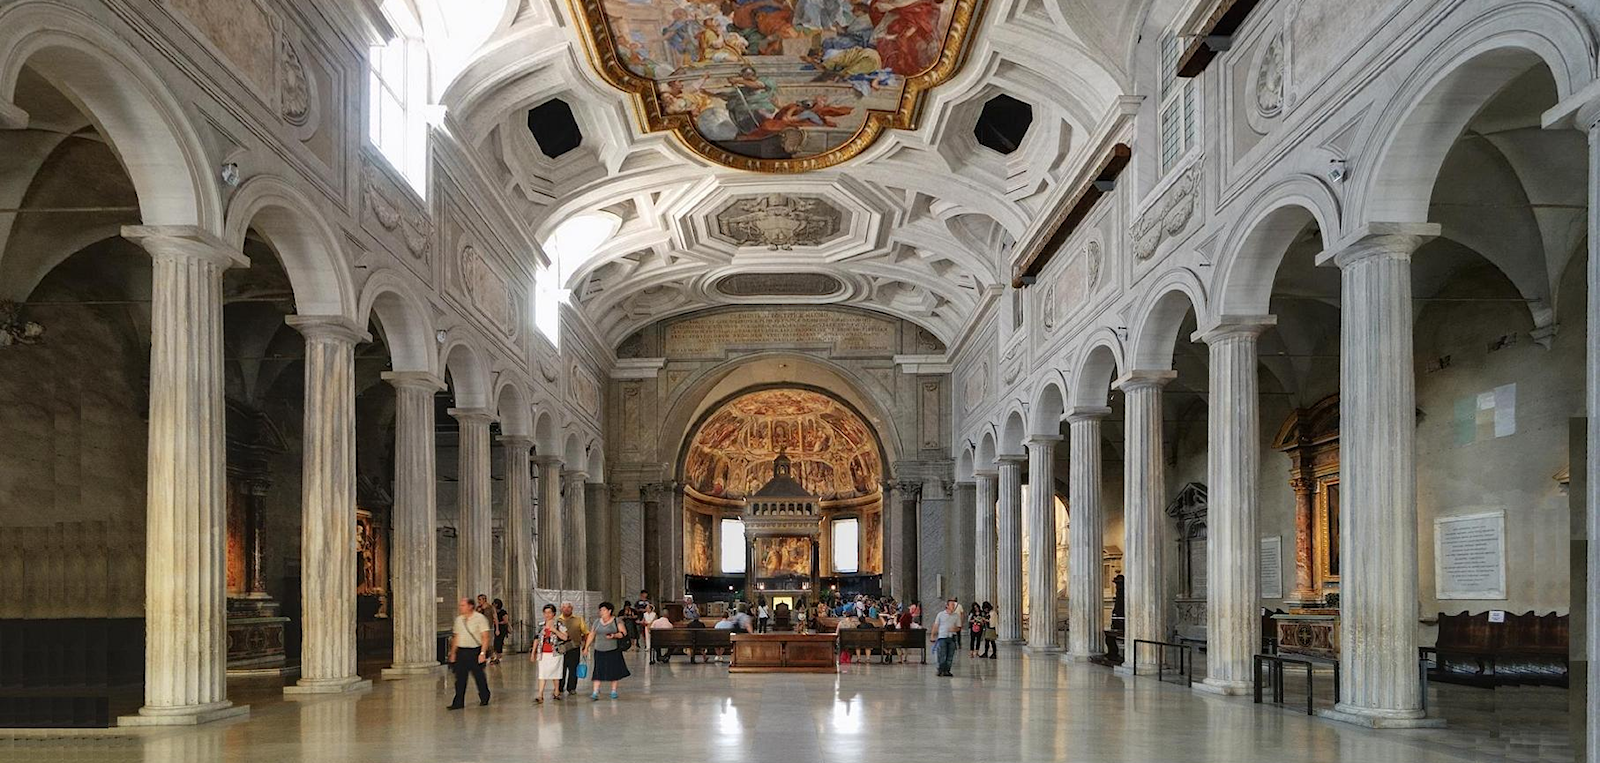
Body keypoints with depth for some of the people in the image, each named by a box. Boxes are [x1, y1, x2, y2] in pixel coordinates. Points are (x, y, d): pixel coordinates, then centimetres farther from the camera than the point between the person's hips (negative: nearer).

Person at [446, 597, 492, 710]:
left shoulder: (480, 618, -7)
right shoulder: (459, 619, 11)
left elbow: (485, 637, -10)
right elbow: (456, 637, 18)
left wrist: (482, 653, -17)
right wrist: (453, 653, 15)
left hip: (475, 651, -5)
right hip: (461, 651, 5)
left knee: (479, 676, 5)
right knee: (460, 678, 1)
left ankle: (484, 698, 23)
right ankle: (458, 702, 4)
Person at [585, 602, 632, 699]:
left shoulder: (616, 621, -1)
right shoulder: (597, 622, 9)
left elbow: (624, 633, -4)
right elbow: (591, 635, 14)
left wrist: (614, 635, -21)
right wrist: (586, 647, 11)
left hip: (613, 651, -2)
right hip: (599, 651, 2)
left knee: (614, 671, 5)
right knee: (598, 671, -5)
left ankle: (613, 691, 19)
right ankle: (595, 693, -7)